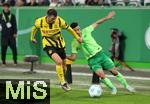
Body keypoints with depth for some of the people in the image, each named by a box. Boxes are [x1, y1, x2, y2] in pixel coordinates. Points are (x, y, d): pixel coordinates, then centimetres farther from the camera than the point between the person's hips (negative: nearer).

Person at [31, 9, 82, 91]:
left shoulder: (60, 21, -18)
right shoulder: (40, 22, -19)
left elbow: (68, 29, -1)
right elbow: (34, 28, 5)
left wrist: (77, 37, 8)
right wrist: (32, 38, 20)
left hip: (60, 44, 3)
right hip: (48, 45, -3)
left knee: (63, 64, 13)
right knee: (59, 61, -25)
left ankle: (63, 80, 41)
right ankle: (63, 82, -11)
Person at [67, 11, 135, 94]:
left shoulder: (85, 31, -3)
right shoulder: (74, 43, -3)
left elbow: (96, 23, 7)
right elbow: (73, 57, -2)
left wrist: (107, 18, 3)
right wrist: (65, 56, -20)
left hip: (100, 54, 1)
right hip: (92, 60, -1)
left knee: (114, 71, 3)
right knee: (102, 76, -20)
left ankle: (126, 86, 21)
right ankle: (113, 88, 4)